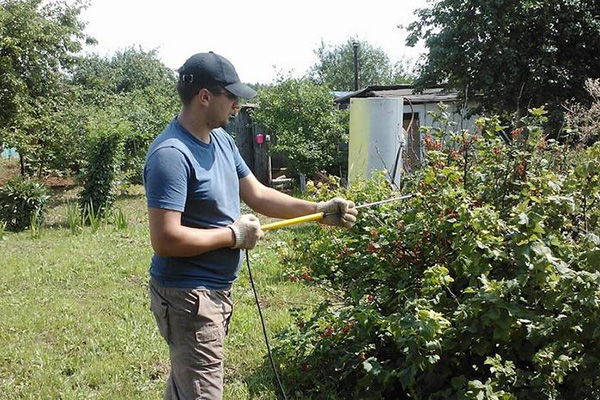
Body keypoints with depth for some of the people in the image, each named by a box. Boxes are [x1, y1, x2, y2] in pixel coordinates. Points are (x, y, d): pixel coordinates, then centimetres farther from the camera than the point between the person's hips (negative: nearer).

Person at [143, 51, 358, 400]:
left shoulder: (222, 140, 6)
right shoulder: (171, 155, -24)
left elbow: (258, 194, 11)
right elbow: (165, 240, -29)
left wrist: (319, 211, 3)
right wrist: (234, 235, -19)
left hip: (218, 289, 10)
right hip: (188, 297, -9)